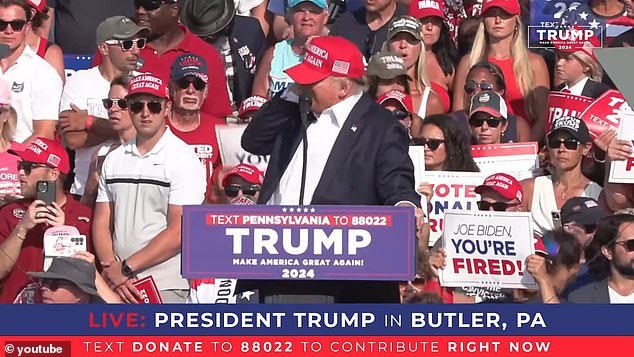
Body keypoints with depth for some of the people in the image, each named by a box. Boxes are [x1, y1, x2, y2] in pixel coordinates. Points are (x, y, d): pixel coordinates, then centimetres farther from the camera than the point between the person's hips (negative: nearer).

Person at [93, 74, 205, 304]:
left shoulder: (183, 158, -3)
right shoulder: (114, 160, 14)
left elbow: (179, 232, -10)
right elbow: (102, 222, 11)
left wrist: (126, 268, -12)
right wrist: (111, 269, -7)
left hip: (166, 287, -5)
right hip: (118, 285, 5)